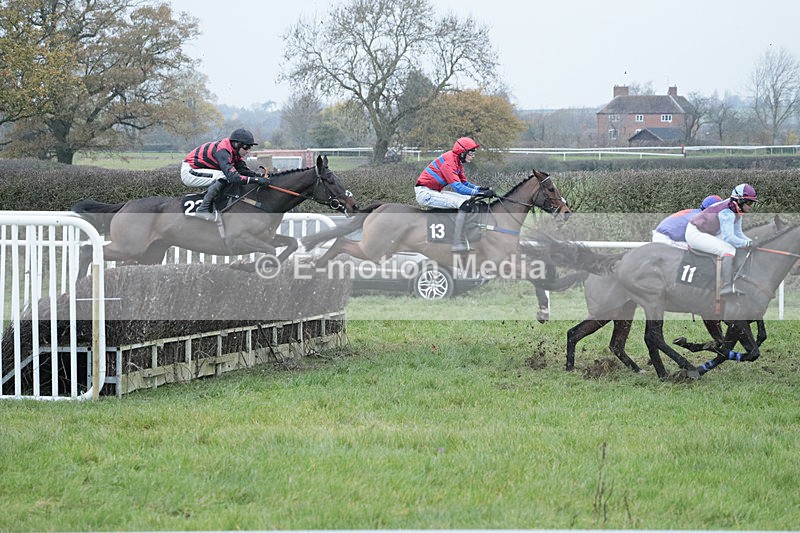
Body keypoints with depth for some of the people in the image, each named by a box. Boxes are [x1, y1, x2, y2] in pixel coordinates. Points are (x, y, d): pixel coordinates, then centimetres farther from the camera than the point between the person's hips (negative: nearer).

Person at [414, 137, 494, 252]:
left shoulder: (458, 162, 11)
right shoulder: (448, 161, -21)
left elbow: (464, 183, 16)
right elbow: (457, 186, -28)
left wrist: (480, 188, -2)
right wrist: (480, 193, -31)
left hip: (435, 192, 11)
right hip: (425, 194, -11)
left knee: (470, 199, 9)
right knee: (464, 204, -23)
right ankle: (458, 244, -26)